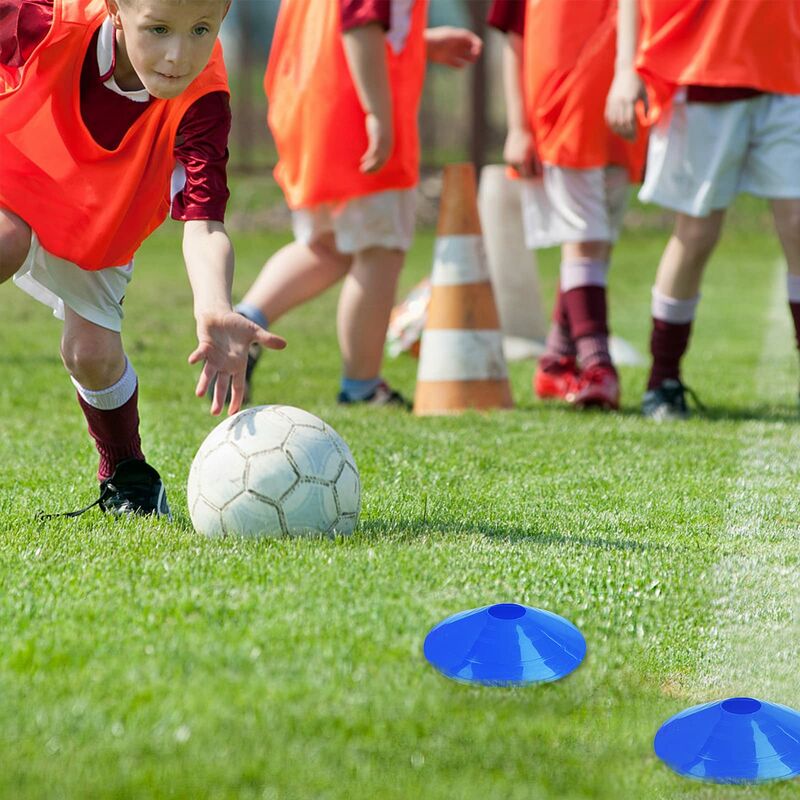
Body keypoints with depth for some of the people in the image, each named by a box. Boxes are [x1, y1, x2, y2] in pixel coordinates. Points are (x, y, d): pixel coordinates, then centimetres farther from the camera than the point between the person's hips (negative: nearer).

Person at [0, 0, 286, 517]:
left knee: (92, 352, -6)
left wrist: (214, 311, -63)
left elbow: (203, 222, -45)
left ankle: (125, 476, 23)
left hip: (99, 219, 1)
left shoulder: (201, 99, -35)